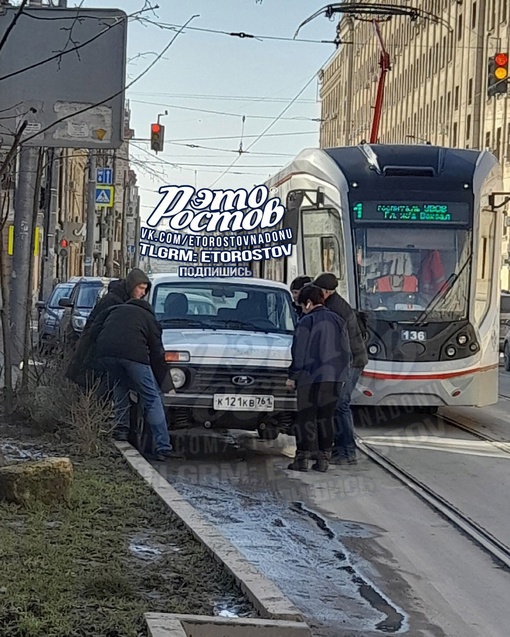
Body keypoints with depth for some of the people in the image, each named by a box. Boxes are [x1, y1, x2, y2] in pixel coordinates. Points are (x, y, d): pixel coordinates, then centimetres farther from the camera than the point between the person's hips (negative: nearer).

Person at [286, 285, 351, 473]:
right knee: (326, 417, 10)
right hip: (335, 377, 5)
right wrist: (343, 375, 21)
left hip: (311, 377, -5)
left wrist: (292, 376, -1)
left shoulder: (306, 322, -7)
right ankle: (324, 459, 8)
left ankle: (302, 458, -4)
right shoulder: (338, 321, 11)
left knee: (306, 418, -1)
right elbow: (346, 351, 14)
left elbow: (299, 353, -9)